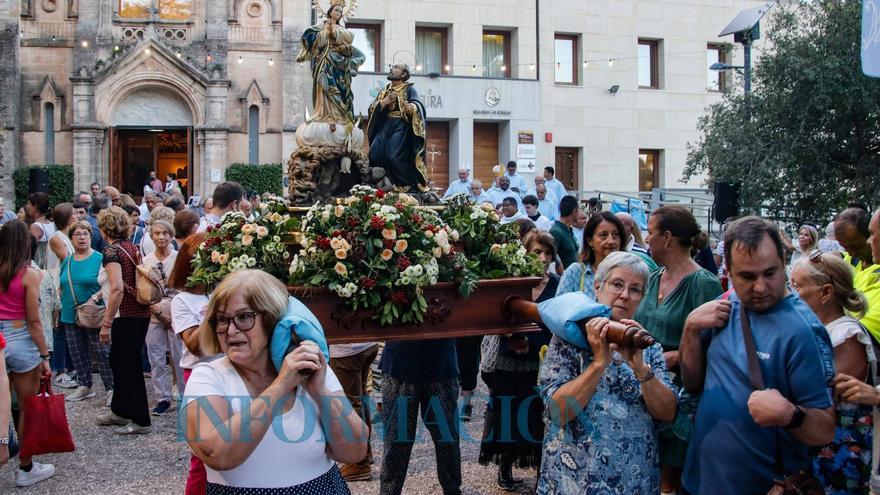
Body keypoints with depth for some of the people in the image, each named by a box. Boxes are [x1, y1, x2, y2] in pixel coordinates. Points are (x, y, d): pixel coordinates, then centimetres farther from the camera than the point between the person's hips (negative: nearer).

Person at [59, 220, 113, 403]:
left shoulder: (99, 258, -5)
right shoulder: (67, 261, 12)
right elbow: (61, 287, 20)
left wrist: (96, 296, -23)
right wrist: (59, 306, 12)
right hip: (70, 316, 6)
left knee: (101, 353, -6)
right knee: (77, 353, 12)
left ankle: (111, 388, 1)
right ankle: (85, 387, 24)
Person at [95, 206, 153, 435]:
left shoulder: (111, 250, -14)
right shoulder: (132, 246, 11)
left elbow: (117, 289, -23)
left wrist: (106, 323, -20)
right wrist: (100, 292, 24)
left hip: (126, 315, -9)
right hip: (141, 312, 9)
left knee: (130, 366, 0)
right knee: (117, 360, 21)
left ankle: (141, 420, 8)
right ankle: (120, 411, 34)